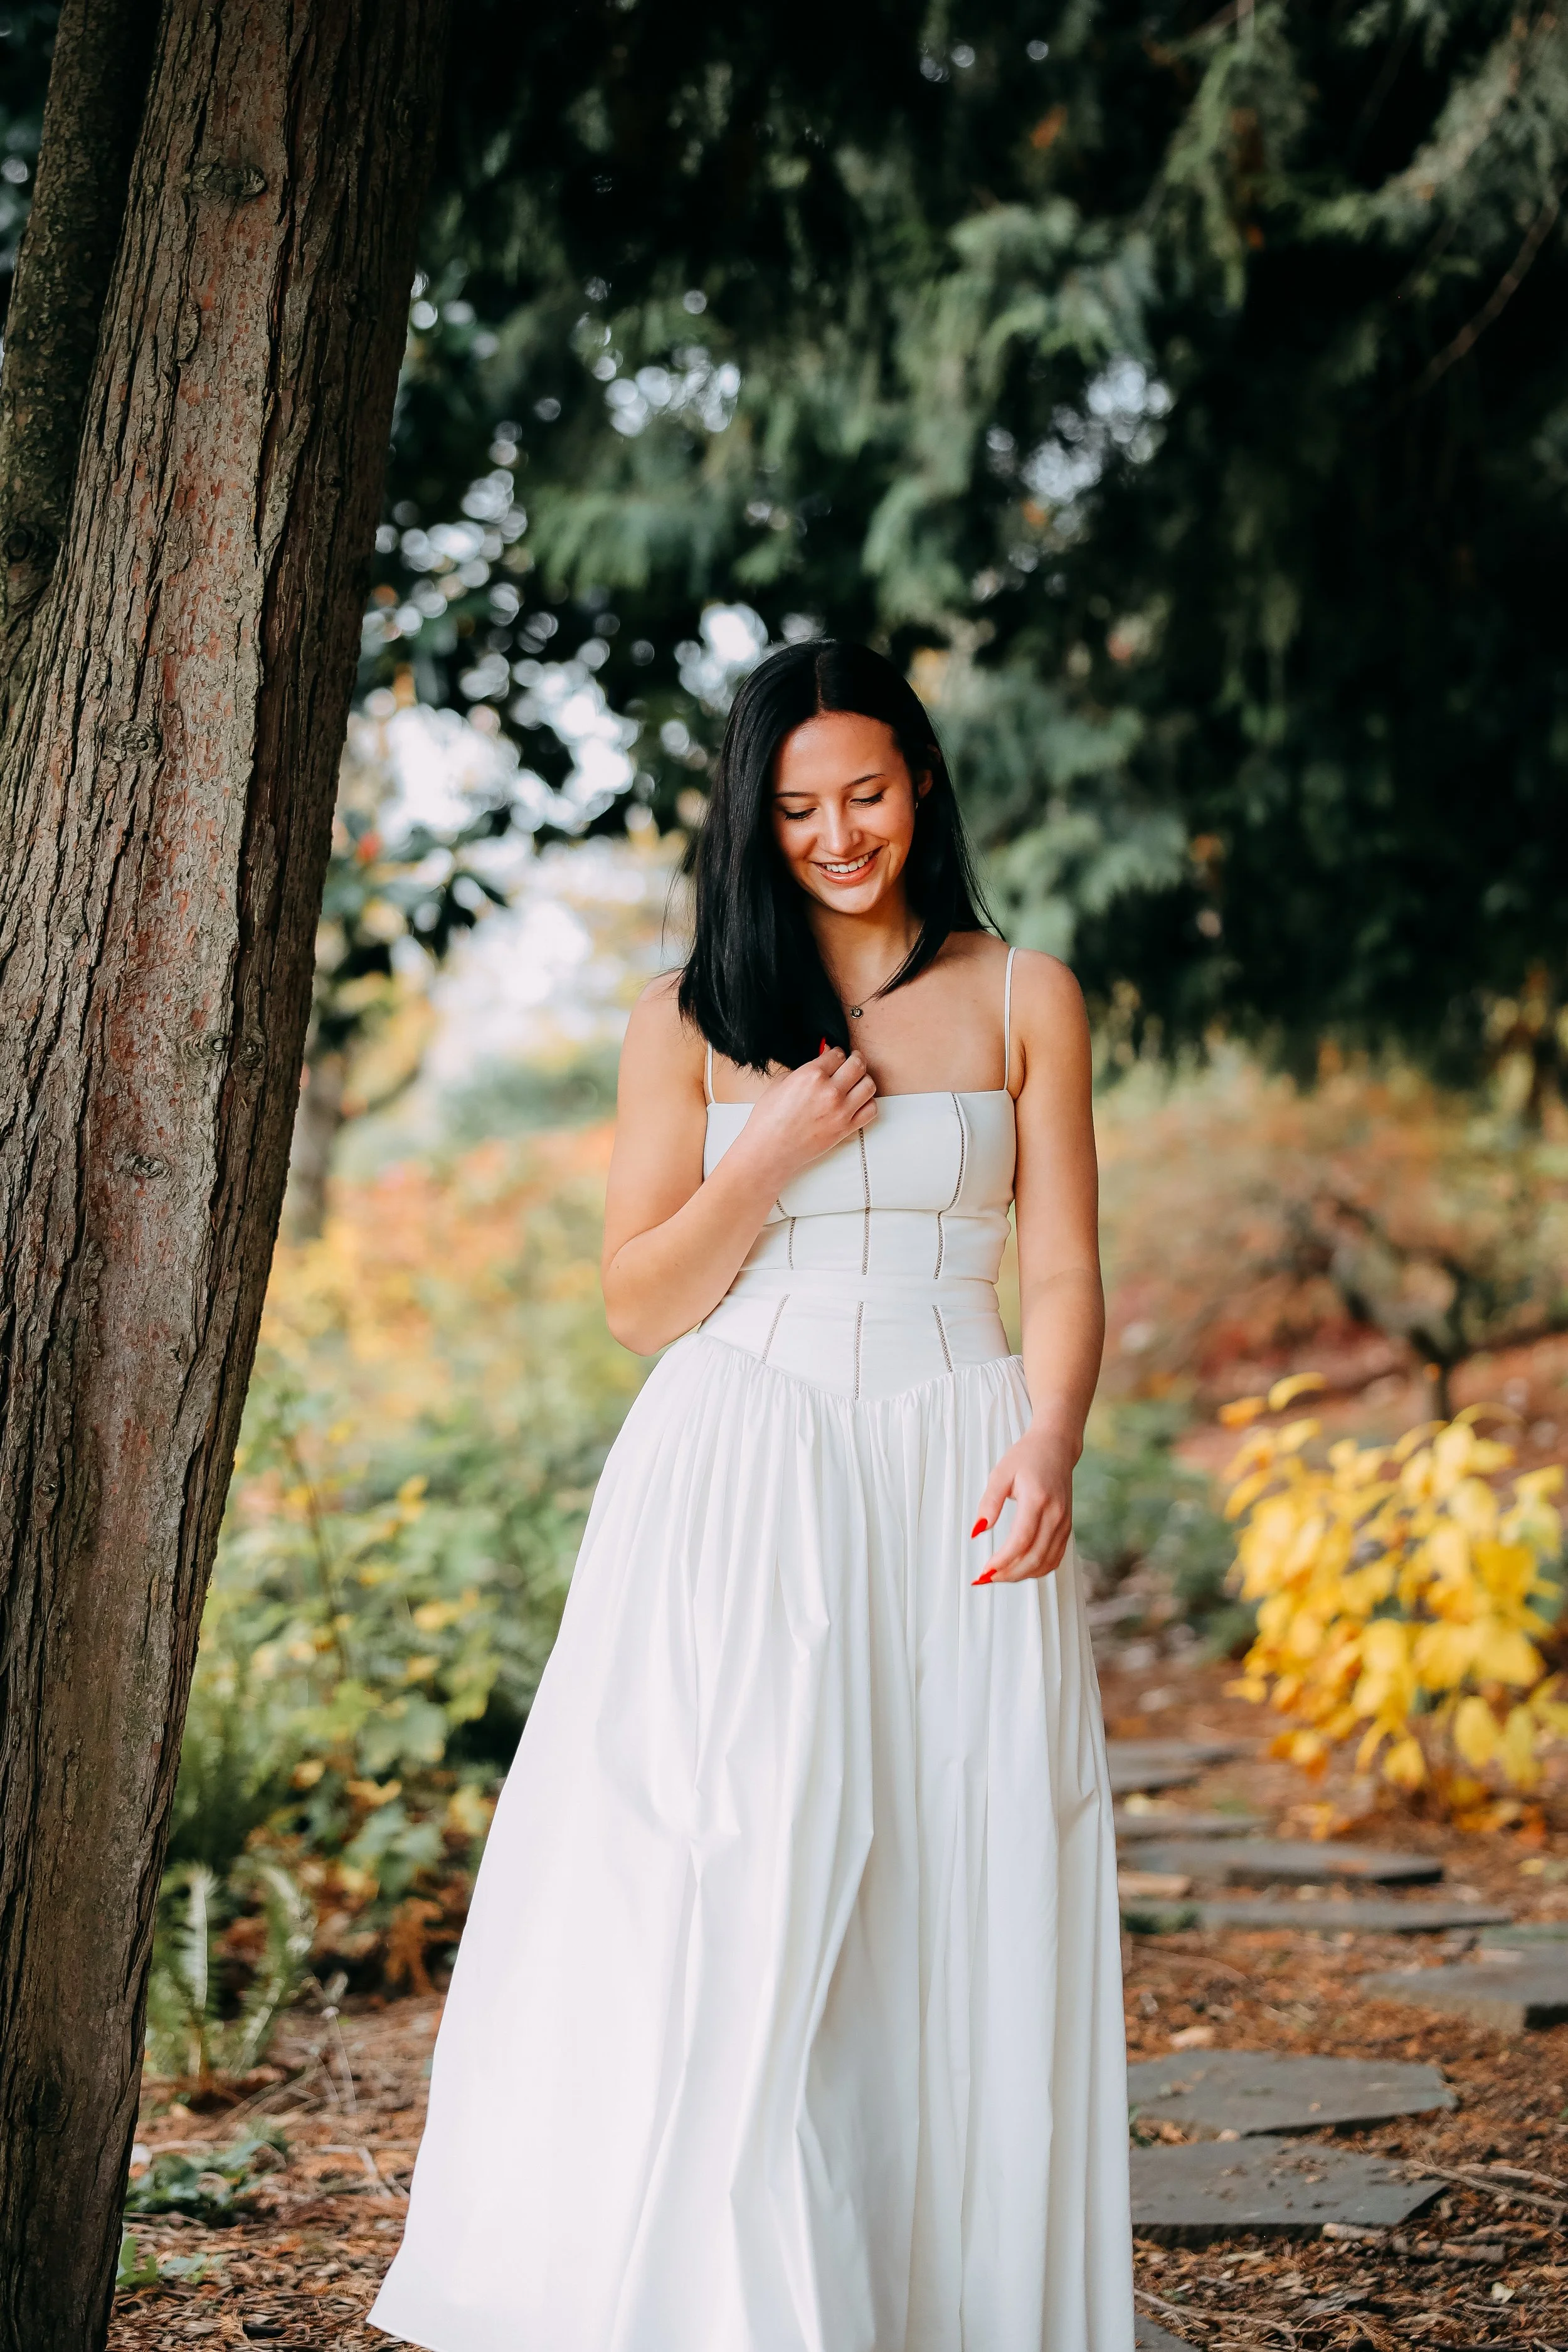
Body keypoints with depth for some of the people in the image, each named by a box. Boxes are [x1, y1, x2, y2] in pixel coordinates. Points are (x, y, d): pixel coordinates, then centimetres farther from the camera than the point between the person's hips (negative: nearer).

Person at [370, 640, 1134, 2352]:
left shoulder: (1023, 1001, 9)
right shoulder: (693, 1019, 9)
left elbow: (1064, 1276, 5)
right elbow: (640, 1304, 6)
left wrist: (1049, 1445, -14)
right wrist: (776, 1154, -8)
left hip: (949, 1490, 1)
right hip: (737, 1487, 0)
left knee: (961, 1918, -1)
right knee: (724, 1906, -9)